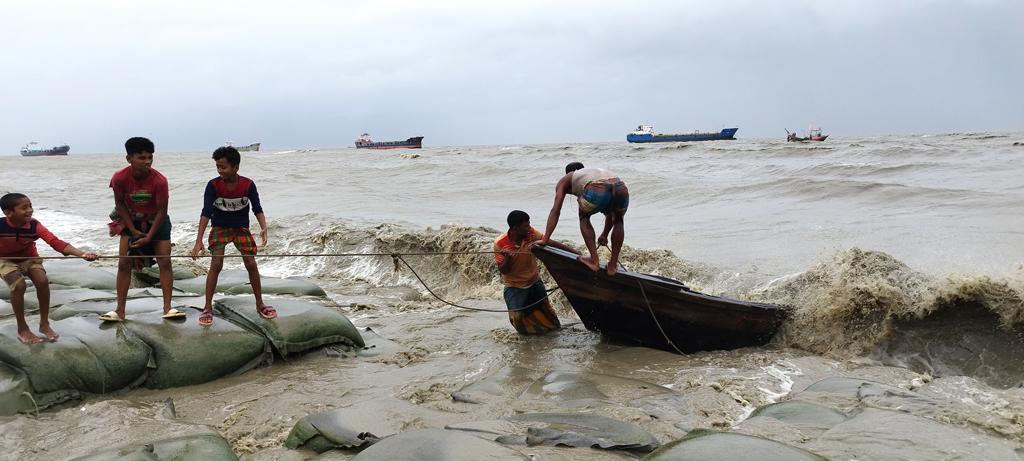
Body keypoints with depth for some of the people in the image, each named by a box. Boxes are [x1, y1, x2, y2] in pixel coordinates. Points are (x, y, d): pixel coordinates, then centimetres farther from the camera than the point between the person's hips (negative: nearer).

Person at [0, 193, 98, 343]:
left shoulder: (34, 225, -24)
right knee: (18, 285, -26)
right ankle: (22, 329, -8)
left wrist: (81, 254, -48)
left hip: (29, 258, 2)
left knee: (42, 281, -22)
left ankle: (44, 324, -4)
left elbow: (55, 242, -34)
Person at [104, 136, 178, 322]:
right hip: (131, 221, 1)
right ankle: (120, 311, 0)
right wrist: (134, 230, -13)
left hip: (156, 222, -1)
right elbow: (119, 204, -9)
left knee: (165, 262, -8)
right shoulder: (120, 178, -23)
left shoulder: (159, 180, -28)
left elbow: (161, 211, -20)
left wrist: (148, 237, -19)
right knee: (124, 263, -5)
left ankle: (167, 307, -4)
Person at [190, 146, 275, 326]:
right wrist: (199, 241, -30)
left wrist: (263, 228, -35)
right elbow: (206, 212, -23)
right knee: (216, 264, -15)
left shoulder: (248, 185, -17)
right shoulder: (213, 185, -19)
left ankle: (260, 304, 10)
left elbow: (257, 209, -16)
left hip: (241, 228, 1)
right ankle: (208, 308, -6)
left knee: (251, 264, -6)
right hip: (219, 228, -1)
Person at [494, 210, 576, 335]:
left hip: (535, 282, 3)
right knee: (517, 316, -18)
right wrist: (507, 258, -37)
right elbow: (502, 270, -15)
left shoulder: (531, 234, -14)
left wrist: (576, 253, -19)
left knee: (545, 310, 6)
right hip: (514, 287, -3)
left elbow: (552, 244, -12)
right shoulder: (500, 244, -20)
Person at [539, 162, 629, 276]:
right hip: (621, 189, 4)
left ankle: (594, 261, 18)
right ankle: (613, 265, 32)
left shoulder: (565, 179, 33)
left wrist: (545, 239, 21)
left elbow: (555, 210, 22)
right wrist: (604, 235, 64)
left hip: (596, 192, -4)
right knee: (618, 220, 34)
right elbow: (611, 211, 52)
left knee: (584, 217, 28)